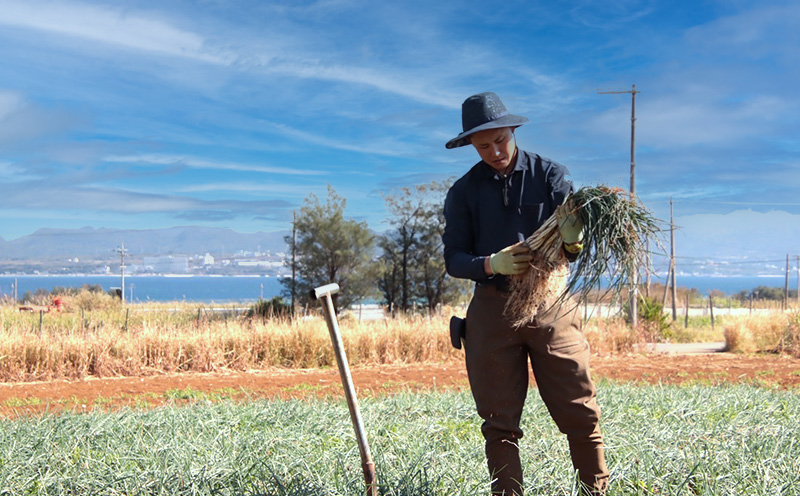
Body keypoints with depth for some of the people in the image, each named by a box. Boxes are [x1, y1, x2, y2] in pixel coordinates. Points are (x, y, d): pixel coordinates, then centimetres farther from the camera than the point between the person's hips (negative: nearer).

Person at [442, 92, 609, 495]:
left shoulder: (551, 175, 4)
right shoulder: (463, 192, 8)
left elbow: (576, 250, -1)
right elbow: (454, 260, 2)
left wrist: (572, 241, -26)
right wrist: (492, 264, -19)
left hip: (551, 305, -1)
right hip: (493, 308, 1)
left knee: (580, 412, -1)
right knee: (500, 422, 5)